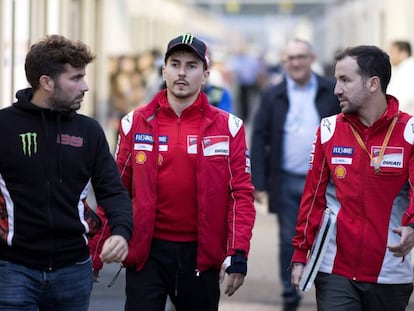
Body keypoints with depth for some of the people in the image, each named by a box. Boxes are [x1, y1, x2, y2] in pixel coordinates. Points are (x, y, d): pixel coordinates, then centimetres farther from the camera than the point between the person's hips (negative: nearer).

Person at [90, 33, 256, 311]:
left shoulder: (228, 127, 1)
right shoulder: (136, 123, 3)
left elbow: (241, 193, -1)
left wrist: (238, 255, -10)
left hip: (202, 254, 0)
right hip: (146, 251, 0)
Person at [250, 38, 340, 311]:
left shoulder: (332, 92, 1)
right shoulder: (273, 96, 1)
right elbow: (259, 139, 0)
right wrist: (259, 183, -6)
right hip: (286, 183, 1)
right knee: (289, 242, 7)